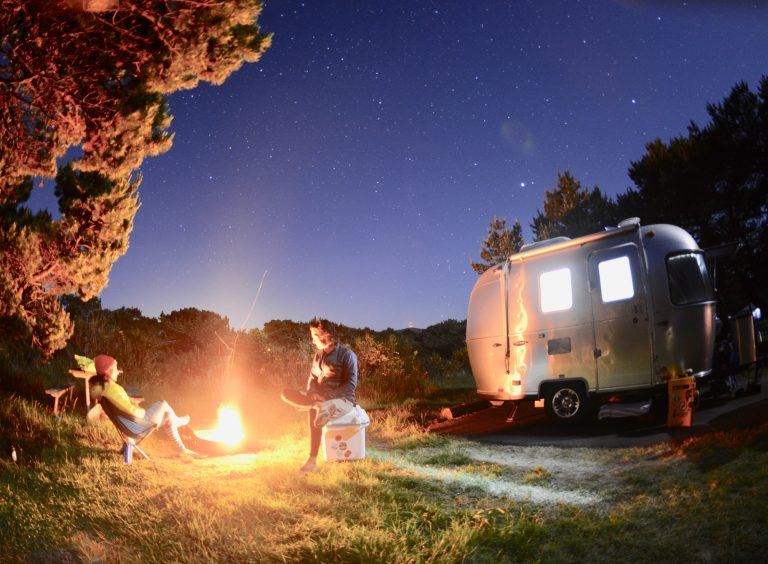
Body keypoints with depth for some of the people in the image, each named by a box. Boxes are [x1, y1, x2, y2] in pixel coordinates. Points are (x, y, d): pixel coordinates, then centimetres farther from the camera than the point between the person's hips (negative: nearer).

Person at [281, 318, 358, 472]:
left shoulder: (346, 354, -10)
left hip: (342, 400, -8)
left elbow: (351, 384, -16)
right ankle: (320, 407, -24)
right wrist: (312, 394, -7)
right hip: (320, 398, 8)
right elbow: (312, 379, 16)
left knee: (316, 411, -41)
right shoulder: (318, 356, 12)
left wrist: (327, 396, -25)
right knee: (286, 394, -15)